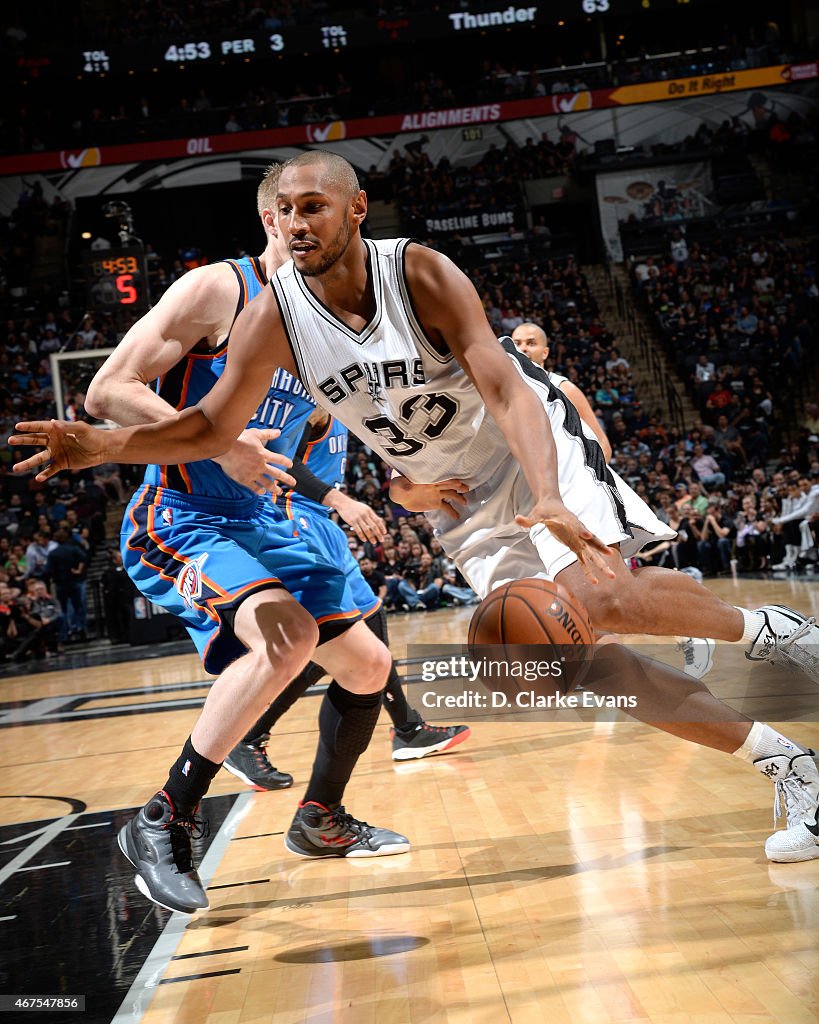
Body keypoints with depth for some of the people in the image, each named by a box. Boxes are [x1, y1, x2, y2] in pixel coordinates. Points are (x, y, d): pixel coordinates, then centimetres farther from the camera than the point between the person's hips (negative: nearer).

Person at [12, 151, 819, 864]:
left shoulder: (421, 272, -22)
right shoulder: (272, 317, -12)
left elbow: (508, 395, -28)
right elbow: (212, 428, -6)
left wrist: (549, 501, -44)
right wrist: (100, 445, -21)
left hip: (537, 448, -4)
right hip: (462, 503, 4)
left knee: (598, 600, -30)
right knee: (572, 659, -7)